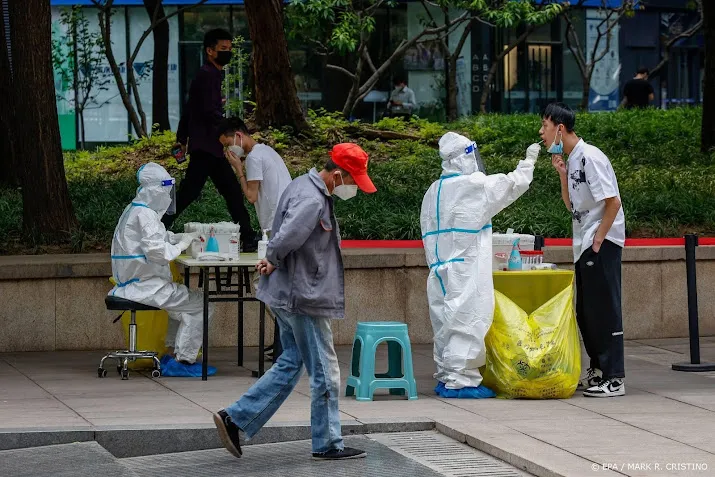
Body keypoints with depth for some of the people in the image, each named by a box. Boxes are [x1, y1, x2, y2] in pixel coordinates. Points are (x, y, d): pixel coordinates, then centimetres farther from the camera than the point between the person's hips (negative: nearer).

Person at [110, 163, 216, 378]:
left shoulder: (134, 210, 16)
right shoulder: (145, 215, -17)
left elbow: (159, 238, 24)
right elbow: (157, 251, -27)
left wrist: (184, 238, 8)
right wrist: (180, 246, -11)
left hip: (134, 283, 11)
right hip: (145, 285, -11)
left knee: (183, 301, 27)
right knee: (199, 304, -8)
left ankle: (173, 355, 22)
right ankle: (184, 360, -7)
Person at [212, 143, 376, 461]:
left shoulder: (304, 186, 10)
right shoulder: (311, 200, -23)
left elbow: (285, 238, 17)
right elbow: (285, 239, -35)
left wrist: (273, 261, -1)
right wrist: (273, 262, -14)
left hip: (288, 295, 10)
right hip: (304, 298, -10)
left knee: (290, 364, 17)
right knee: (325, 373, 2)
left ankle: (235, 418, 14)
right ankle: (328, 444, 13)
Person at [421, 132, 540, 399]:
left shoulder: (433, 192, 12)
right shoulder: (474, 186, -11)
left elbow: (428, 233, 15)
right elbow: (512, 185, -1)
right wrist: (529, 161, 14)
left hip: (441, 269, 8)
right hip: (467, 270, -8)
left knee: (445, 322, 12)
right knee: (467, 322, -6)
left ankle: (445, 377, 17)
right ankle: (460, 380, -8)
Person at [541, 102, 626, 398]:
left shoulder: (590, 157, -16)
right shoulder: (572, 160, 12)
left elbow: (613, 202, -20)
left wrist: (598, 239, -18)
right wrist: (562, 173, 5)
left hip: (602, 243, -10)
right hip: (583, 244, 10)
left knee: (604, 308, -8)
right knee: (585, 310, 15)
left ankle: (614, 378, -5)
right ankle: (598, 369, 26)